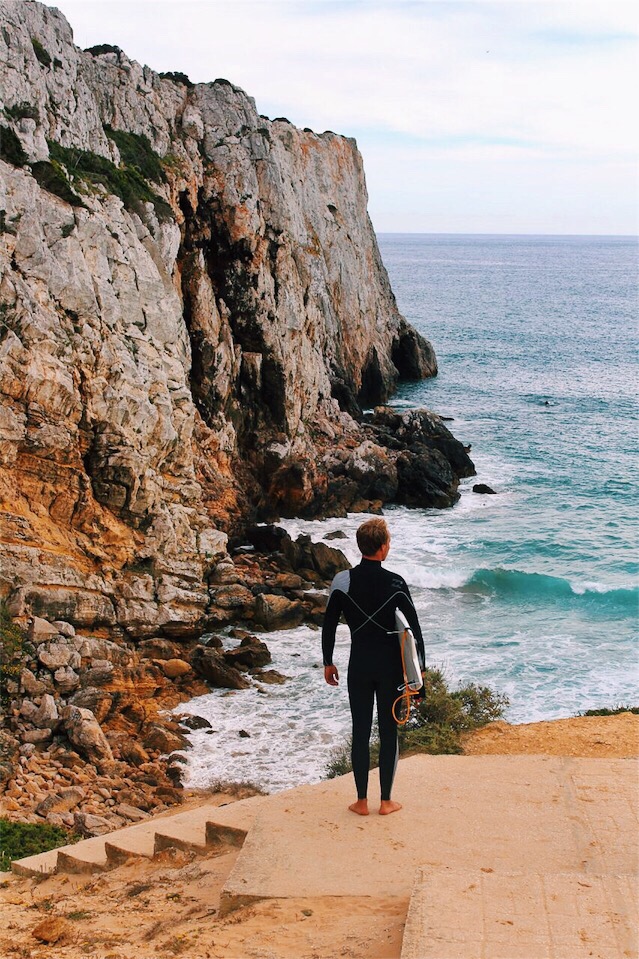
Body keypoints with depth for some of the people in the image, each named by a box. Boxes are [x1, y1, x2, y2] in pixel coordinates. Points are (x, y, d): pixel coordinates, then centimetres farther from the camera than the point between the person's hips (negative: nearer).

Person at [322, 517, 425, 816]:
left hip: (359, 666, 1)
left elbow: (328, 625, 0)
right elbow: (413, 627, -5)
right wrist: (418, 667, 5)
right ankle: (386, 802, 15)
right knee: (388, 732, 8)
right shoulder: (395, 583, -10)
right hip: (391, 667, -1)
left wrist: (328, 663, 13)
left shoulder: (343, 581, -6)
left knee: (360, 732, 9)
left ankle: (362, 801, 14)